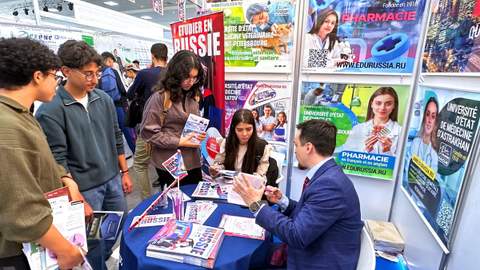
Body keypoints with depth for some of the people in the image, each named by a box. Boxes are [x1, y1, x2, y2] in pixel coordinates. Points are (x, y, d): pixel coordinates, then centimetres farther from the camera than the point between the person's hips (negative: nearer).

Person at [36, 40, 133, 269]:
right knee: (93, 241, 11)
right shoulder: (50, 111, -15)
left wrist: (124, 172, 11)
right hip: (84, 188, -5)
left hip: (113, 180, 6)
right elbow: (58, 160, -14)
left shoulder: (104, 99, 1)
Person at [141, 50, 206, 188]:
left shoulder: (192, 95, 6)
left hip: (193, 161, 6)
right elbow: (148, 132, -15)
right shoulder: (160, 97, -14)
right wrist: (179, 142, -17)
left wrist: (198, 133, -4)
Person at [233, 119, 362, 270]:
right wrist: (282, 201, -5)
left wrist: (256, 204, -21)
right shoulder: (327, 176, 1)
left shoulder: (330, 184, -28)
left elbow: (297, 235, -27)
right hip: (311, 255, 7)